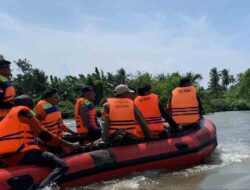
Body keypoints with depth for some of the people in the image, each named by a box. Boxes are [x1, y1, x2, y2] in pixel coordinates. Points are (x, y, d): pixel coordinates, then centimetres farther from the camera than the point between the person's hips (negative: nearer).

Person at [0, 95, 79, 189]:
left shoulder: (10, 114, 24)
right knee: (62, 165, -22)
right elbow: (44, 135, -7)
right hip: (21, 154, -9)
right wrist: (67, 145, 0)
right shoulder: (24, 112, -1)